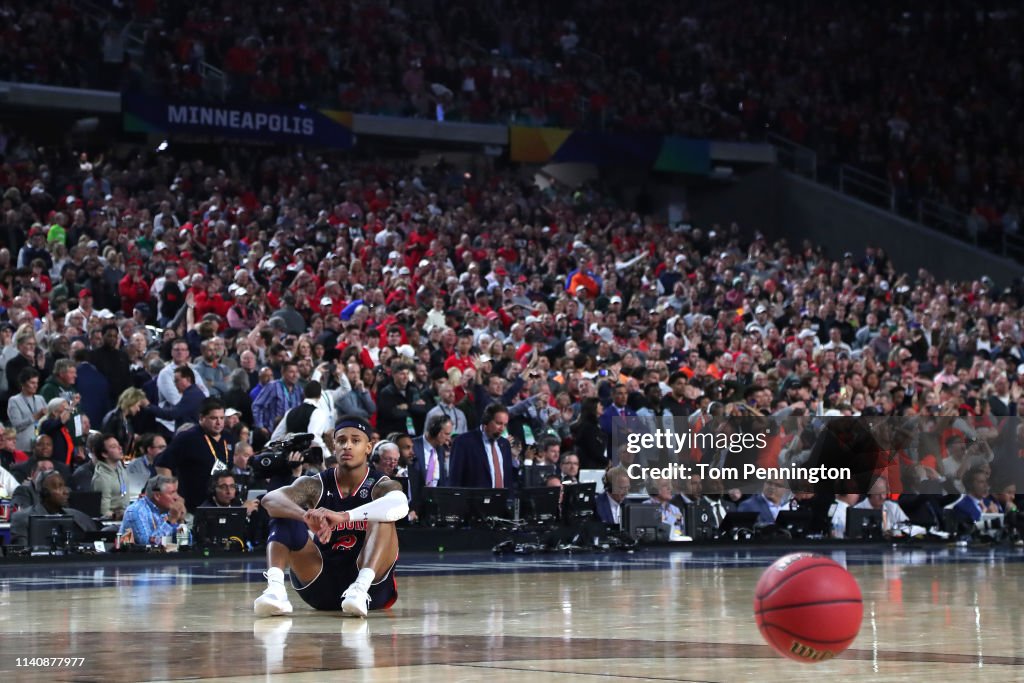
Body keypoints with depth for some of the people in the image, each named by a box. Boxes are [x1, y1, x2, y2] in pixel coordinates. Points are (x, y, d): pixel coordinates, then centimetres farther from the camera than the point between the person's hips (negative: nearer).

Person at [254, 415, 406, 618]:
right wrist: (307, 516, -41)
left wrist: (344, 516, -45)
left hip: (373, 584, -2)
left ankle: (361, 589, -44)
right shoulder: (316, 485, 3)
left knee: (383, 514, -24)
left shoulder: (382, 486, -4)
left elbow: (400, 506, -32)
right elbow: (269, 500, -19)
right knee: (284, 517, -14)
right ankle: (275, 589, -39)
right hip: (321, 586, 2)